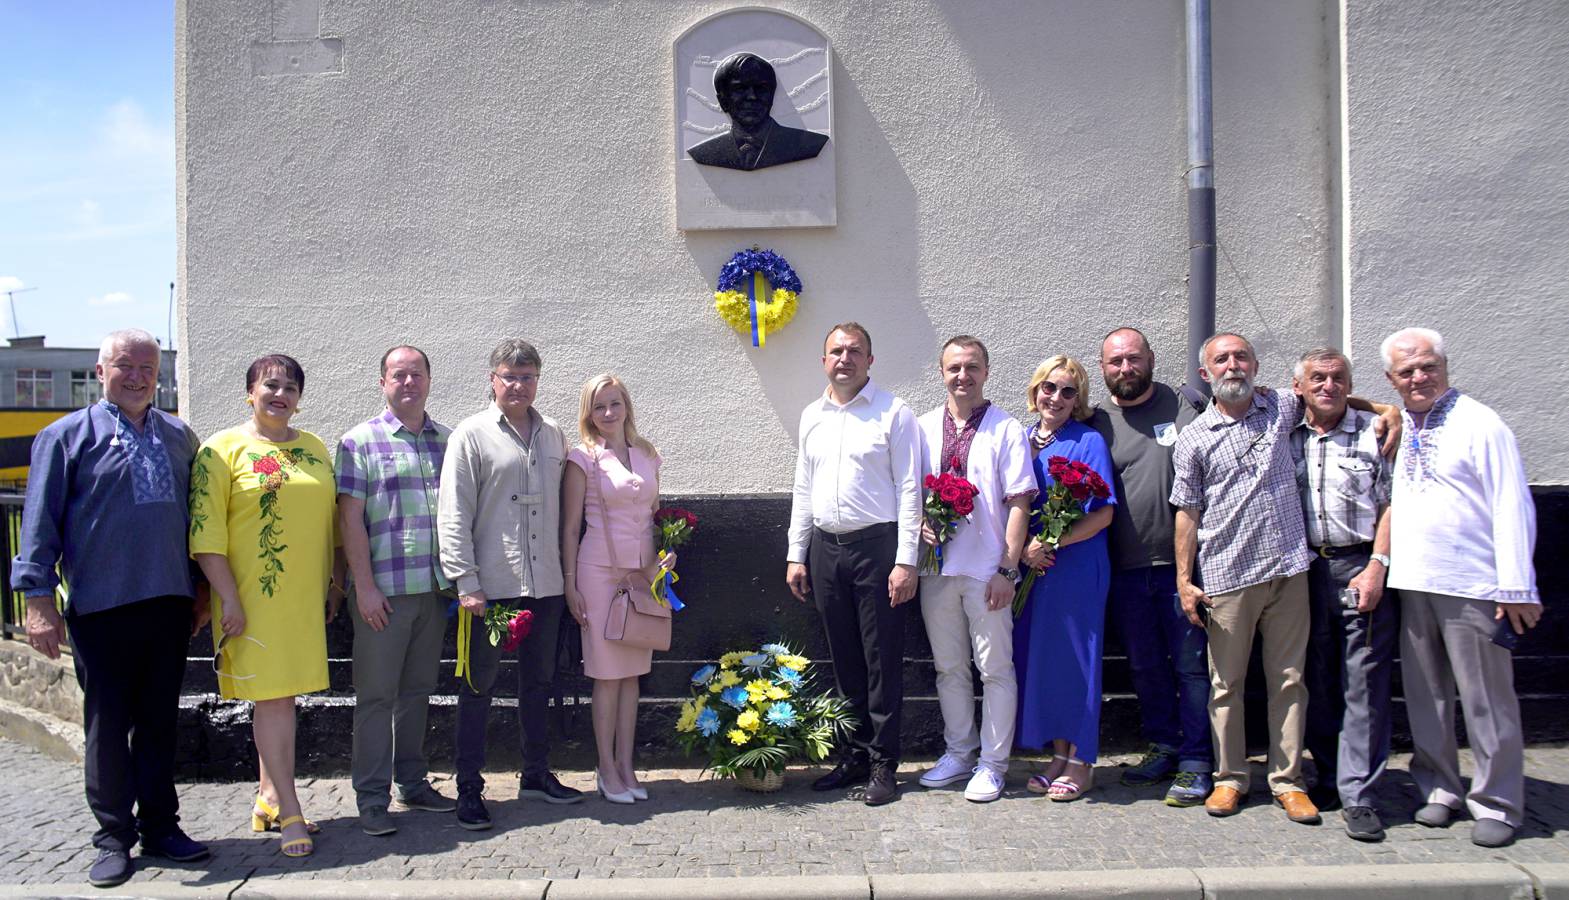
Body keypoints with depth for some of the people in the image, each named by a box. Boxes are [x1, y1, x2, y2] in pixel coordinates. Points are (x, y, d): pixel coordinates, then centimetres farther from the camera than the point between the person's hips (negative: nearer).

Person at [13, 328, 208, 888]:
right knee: (107, 725, 6)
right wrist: (38, 599, -8)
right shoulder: (67, 436, 2)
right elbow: (40, 523, -1)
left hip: (170, 605, 3)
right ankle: (114, 837, 17)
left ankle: (160, 826, 22)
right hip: (100, 608, -3)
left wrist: (202, 592, 15)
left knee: (160, 721, 11)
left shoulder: (179, 437, 12)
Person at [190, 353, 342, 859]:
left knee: (282, 694, 13)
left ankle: (267, 798, 26)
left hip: (305, 597, 5)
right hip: (254, 598, -5)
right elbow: (206, 531, -9)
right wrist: (228, 598, -14)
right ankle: (290, 814, 4)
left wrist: (336, 584, 15)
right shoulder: (223, 449, -4)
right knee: (272, 698, -4)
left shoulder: (314, 448, 12)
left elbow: (331, 521, 17)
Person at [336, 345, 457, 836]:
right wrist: (364, 586, -11)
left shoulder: (449, 440, 10)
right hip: (383, 591, -4)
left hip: (435, 588, 4)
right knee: (376, 694, 3)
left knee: (418, 689, 15)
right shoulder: (361, 441, -2)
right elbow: (350, 519, -6)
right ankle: (371, 797, 13)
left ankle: (413, 782, 27)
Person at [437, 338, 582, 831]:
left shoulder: (552, 434, 11)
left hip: (545, 583, 5)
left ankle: (537, 775, 30)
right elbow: (452, 514, -8)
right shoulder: (472, 434, -4)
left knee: (538, 681, 16)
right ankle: (468, 789, 15)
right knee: (477, 687, 4)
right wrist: (466, 582, -14)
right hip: (491, 586, -5)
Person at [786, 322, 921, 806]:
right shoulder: (812, 416, 13)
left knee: (882, 660, 1)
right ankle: (855, 755, 24)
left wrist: (906, 561, -13)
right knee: (845, 659, 12)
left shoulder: (893, 412, -3)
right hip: (825, 547, 5)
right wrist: (796, 555, 12)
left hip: (876, 546, -5)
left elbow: (909, 490, -7)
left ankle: (883, 765, 12)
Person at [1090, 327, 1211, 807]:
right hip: (1126, 569, 3)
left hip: (1180, 562, -3)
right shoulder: (1097, 422, 7)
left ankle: (1196, 763, 12)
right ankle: (1164, 748, 29)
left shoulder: (1181, 407, 2)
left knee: (1191, 664, 2)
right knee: (1145, 665, 14)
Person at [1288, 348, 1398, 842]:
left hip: (1362, 566, -3)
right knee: (1317, 681, 9)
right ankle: (1330, 778, 23)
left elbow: (1391, 503, -2)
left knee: (1364, 684, -3)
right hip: (1306, 571, 3)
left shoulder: (1373, 431, 2)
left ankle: (1358, 796, 2)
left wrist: (1376, 566, -10)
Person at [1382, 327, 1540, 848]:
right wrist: (1381, 564, 9)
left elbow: (1512, 506, -9)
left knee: (1486, 701, 3)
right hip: (1411, 585, 6)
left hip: (1472, 587, -5)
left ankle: (1497, 805, 16)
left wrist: (1516, 587, -13)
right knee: (1425, 697, 13)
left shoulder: (1479, 424, -6)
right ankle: (1439, 789, 27)